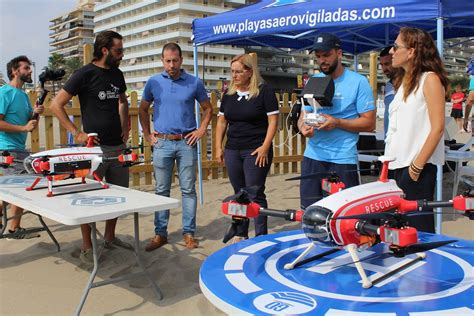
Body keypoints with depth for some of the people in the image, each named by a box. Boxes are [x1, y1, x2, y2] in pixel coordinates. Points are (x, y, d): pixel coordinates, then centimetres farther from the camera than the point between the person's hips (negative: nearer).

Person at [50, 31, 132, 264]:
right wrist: (77, 133, -14)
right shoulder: (85, 74, -9)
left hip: (118, 146, 7)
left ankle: (110, 237, 29)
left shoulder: (117, 74, 10)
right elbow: (56, 105, -9)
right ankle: (87, 247, 13)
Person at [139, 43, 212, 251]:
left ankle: (189, 233, 13)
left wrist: (201, 131, 1)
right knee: (161, 190, 6)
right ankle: (160, 233, 15)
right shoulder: (154, 82, 5)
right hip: (162, 143, 1)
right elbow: (143, 109, 16)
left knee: (188, 189, 3)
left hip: (186, 142, -1)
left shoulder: (194, 83, 2)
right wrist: (147, 135, 8)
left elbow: (207, 109, 13)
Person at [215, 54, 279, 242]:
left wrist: (265, 147, -15)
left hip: (256, 151, -5)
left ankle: (261, 236, 7)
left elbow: (273, 121, -8)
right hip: (232, 151, 5)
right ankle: (240, 234, 23)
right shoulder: (229, 94, 11)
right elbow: (221, 122, 13)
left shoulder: (264, 91, -5)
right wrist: (218, 147, 6)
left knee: (255, 195, -4)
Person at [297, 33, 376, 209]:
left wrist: (337, 122, -18)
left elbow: (369, 123, -4)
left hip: (343, 160, -4)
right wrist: (303, 127, -9)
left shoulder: (358, 82, -2)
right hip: (312, 157, 4)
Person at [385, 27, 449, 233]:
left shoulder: (430, 79, -6)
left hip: (418, 167, -8)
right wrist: (390, 165, 14)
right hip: (399, 165, 8)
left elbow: (438, 128, -14)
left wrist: (417, 166, -17)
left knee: (419, 226, -3)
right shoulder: (406, 82, 17)